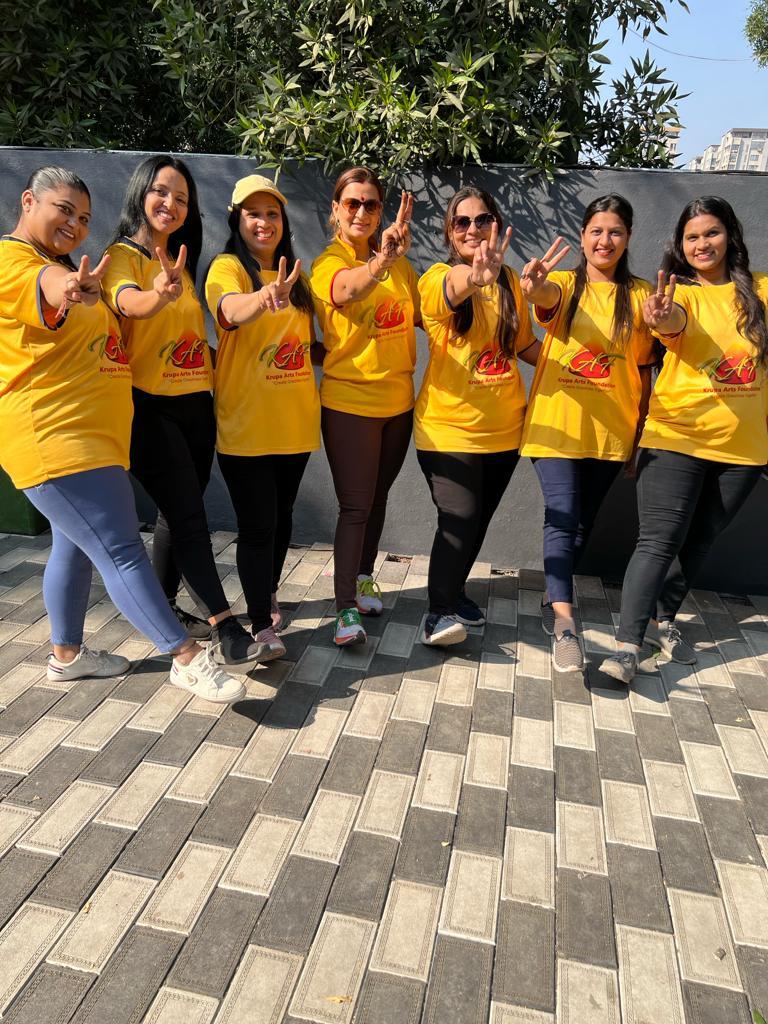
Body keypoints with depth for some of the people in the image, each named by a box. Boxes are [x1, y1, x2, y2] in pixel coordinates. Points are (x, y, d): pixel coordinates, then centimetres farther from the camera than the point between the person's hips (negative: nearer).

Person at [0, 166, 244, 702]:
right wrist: (74, 288, -55)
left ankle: (67, 654, 30)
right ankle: (189, 660, -13)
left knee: (77, 547, 17)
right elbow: (47, 288, -34)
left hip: (91, 433, 11)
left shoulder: (64, 264, 21)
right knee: (122, 551, -14)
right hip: (55, 437, -11)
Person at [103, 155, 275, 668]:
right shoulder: (123, 255, -5)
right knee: (188, 516, -13)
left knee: (180, 512, 12)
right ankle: (228, 632, -14)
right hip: (149, 406, -7)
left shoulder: (180, 261, 17)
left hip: (195, 403, 7)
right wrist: (158, 294, -50)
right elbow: (127, 301, -28)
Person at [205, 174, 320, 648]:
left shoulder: (295, 276, 12)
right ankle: (262, 624, 8)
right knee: (257, 524, -3)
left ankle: (268, 594, 35)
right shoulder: (227, 268, -6)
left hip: (295, 420, 6)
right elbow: (232, 311, -31)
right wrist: (265, 298, -49)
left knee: (282, 516, 16)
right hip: (245, 423, -5)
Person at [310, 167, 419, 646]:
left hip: (398, 400, 6)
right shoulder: (328, 263, -9)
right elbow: (349, 289, -33)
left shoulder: (397, 262, 8)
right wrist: (381, 261, -54)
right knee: (356, 506, -5)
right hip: (349, 401, -5)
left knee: (378, 496, 15)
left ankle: (364, 577, 33)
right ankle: (347, 607, 4)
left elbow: (420, 313, 16)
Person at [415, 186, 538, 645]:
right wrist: (475, 277, -54)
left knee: (479, 519, 14)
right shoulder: (439, 277, -7)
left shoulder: (510, 281, 8)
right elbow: (452, 290, -32)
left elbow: (525, 343, 17)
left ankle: (455, 592, 34)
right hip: (448, 426, -5)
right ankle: (439, 612, 0)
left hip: (504, 426, 5)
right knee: (459, 519, -15)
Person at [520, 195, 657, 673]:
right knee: (562, 517, -14)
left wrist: (641, 428, 7)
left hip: (612, 431, 3)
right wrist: (535, 288, -50)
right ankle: (564, 624, -13)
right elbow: (548, 298, -25)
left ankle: (554, 599, 31)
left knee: (583, 521, 12)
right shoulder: (564, 284, 0)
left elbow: (644, 367, 8)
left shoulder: (641, 294, 4)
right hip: (557, 423, -2)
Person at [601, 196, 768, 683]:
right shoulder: (680, 292, -4)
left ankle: (666, 617, 33)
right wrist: (664, 318, -50)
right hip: (677, 438, -3)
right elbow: (677, 321, -28)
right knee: (659, 541, -9)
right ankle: (628, 645, -8)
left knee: (699, 541, 14)